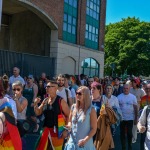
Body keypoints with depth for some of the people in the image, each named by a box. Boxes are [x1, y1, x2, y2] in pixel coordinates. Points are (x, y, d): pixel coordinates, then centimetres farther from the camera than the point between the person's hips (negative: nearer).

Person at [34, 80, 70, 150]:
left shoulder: (61, 101, -10)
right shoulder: (45, 100, 7)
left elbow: (68, 115, -9)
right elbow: (38, 113, 13)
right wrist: (35, 104, -4)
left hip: (57, 130, -6)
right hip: (46, 129, 6)